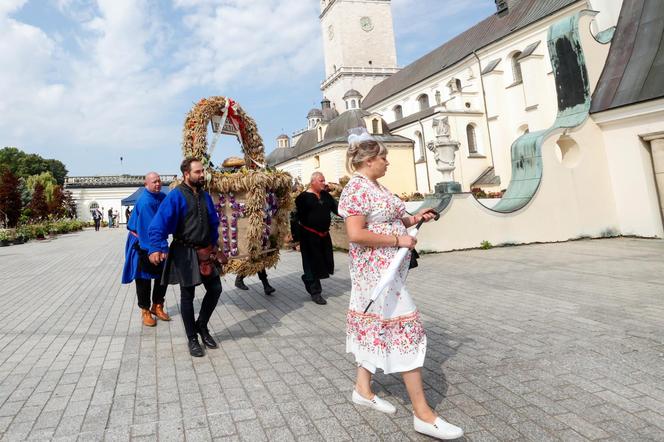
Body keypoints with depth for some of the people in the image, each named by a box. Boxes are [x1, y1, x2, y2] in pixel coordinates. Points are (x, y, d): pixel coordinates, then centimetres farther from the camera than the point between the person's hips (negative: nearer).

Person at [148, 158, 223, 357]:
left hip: (204, 252, 6)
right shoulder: (176, 196, -14)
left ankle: (201, 326, 31)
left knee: (215, 289, 8)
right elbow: (159, 224, -22)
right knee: (187, 296, 6)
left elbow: (213, 222, 19)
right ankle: (192, 339, 21)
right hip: (184, 253, -6)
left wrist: (213, 244, 17)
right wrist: (157, 248, -33)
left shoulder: (205, 196, 6)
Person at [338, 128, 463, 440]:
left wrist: (413, 219, 6)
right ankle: (422, 413, 1)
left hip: (383, 268, 10)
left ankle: (363, 389, 30)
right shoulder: (356, 189, -17)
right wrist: (398, 239, -20)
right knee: (404, 326, -8)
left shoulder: (374, 187, 14)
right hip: (376, 268, -10)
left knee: (375, 324, 16)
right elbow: (356, 235, -25)